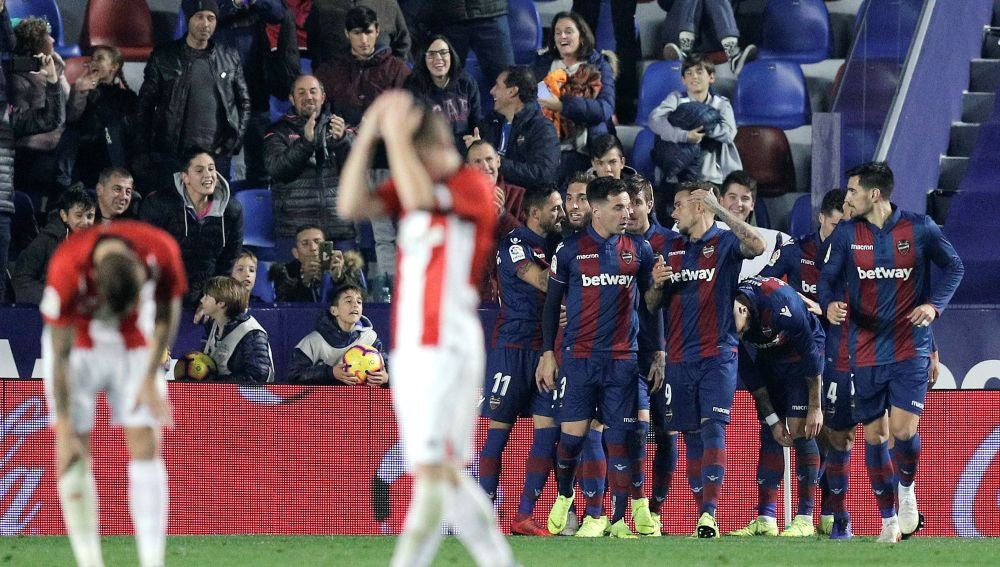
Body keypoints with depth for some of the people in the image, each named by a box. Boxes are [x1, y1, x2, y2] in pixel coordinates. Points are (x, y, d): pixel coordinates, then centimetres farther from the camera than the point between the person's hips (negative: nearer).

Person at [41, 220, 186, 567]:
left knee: (146, 445, -7)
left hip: (133, 342, 2)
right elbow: (60, 354, -24)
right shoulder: (66, 271, -35)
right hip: (77, 345, -2)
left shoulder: (162, 253, -29)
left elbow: (167, 314, -7)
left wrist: (151, 379, -8)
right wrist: (65, 431, -19)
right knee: (73, 457, -9)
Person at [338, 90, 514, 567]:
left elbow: (419, 198, -27)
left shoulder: (472, 186, -8)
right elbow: (352, 206, 0)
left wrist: (396, 135, -20)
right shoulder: (410, 184, 13)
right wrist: (366, 137, -7)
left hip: (447, 347, -8)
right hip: (407, 347, 8)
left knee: (433, 468, -13)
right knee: (445, 473, 10)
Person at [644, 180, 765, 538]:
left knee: (713, 429, -16)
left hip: (717, 356, -5)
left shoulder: (724, 242, 0)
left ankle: (710, 512, -22)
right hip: (679, 358, 5)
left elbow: (756, 246, -23)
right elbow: (652, 305, 18)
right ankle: (702, 515, 10)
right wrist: (656, 284, -5)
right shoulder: (670, 249, 16)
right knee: (692, 438, 6)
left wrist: (718, 209, -23)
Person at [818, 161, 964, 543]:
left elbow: (954, 267, 7)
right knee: (874, 435, 6)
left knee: (903, 429, -15)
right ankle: (888, 519, 20)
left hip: (910, 349, -2)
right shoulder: (846, 234, 0)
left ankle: (907, 490, 16)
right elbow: (828, 278, 2)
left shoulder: (919, 228, -4)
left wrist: (934, 304, -10)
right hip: (866, 351, 2)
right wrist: (830, 304, -21)